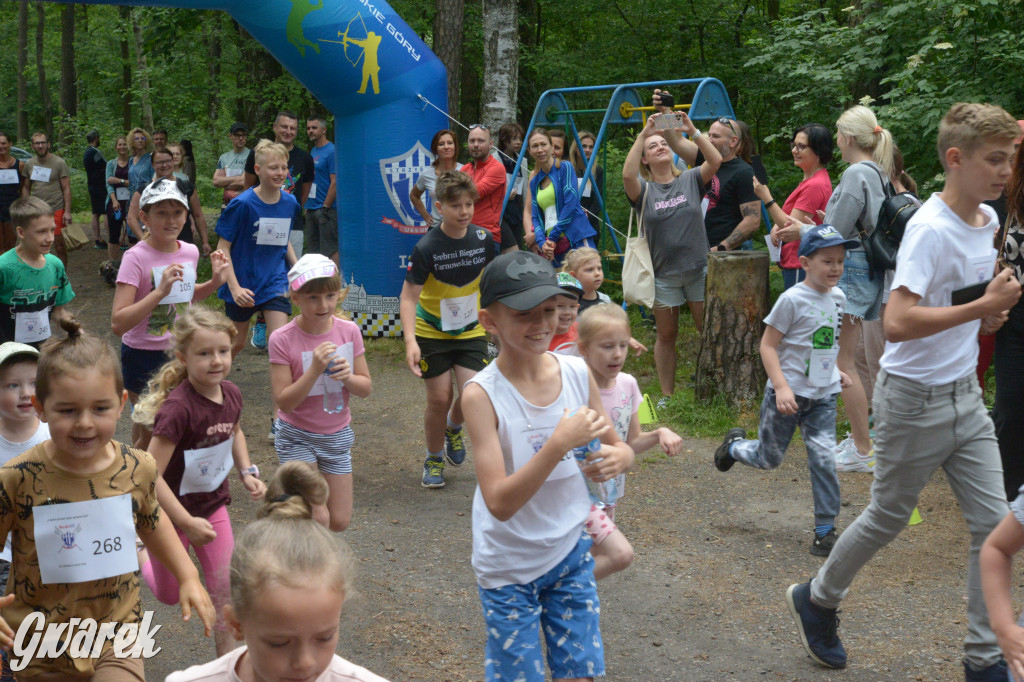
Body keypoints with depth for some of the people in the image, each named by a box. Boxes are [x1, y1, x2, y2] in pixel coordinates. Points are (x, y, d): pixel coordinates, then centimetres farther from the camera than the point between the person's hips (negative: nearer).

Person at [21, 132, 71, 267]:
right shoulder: (29, 164, 10)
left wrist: (67, 211, -10)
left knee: (59, 247, -1)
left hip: (56, 210, -4)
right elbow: (26, 188, 16)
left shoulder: (59, 163, -2)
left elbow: (66, 188, -3)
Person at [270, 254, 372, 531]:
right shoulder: (282, 340, -17)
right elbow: (284, 402, -18)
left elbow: (366, 388, 0)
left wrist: (348, 377, -22)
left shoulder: (349, 331, -7)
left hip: (338, 435, 4)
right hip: (297, 437, -4)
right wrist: (314, 371, -30)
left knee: (339, 522, 9)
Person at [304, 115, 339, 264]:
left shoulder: (331, 151, -10)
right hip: (311, 209, 9)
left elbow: (335, 182, -15)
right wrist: (306, 206, 14)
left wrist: (325, 207, -16)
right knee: (314, 250, 11)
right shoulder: (313, 151, 16)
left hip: (326, 209, -9)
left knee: (331, 249, -9)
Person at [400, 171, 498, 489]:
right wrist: (410, 340, -32)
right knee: (439, 398, 0)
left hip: (470, 331, 3)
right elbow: (409, 296, -20)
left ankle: (453, 428, 26)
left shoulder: (483, 239, -9)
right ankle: (434, 459, 25)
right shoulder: (427, 247, -20)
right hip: (432, 332, -2)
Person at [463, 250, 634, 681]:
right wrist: (559, 444, -34)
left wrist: (616, 459, -18)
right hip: (509, 566, -4)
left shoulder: (578, 374, -8)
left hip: (571, 551, 4)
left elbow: (621, 448, 5)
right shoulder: (483, 394, -20)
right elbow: (499, 503, -25)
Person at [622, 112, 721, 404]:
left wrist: (692, 132, -24)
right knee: (666, 336, 8)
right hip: (663, 274, 0)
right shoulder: (644, 190, -1)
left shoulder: (690, 180, 3)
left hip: (698, 269, 0)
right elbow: (627, 174, -23)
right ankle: (667, 395, 20)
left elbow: (715, 161, -15)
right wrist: (643, 134, -27)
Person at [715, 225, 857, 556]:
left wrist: (834, 371, 13)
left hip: (823, 395, 5)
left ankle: (825, 528, 4)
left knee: (823, 457, -6)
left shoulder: (837, 297, 5)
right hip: (789, 394, -5)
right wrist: (781, 386, -23)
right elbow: (768, 345, -15)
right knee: (769, 458, 8)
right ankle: (735, 445, 41)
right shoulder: (792, 299, -15)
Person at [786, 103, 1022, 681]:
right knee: (887, 518, 10)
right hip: (916, 399, -8)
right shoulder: (931, 229, -22)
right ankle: (816, 600, 35)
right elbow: (897, 323, -32)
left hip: (966, 393, 8)